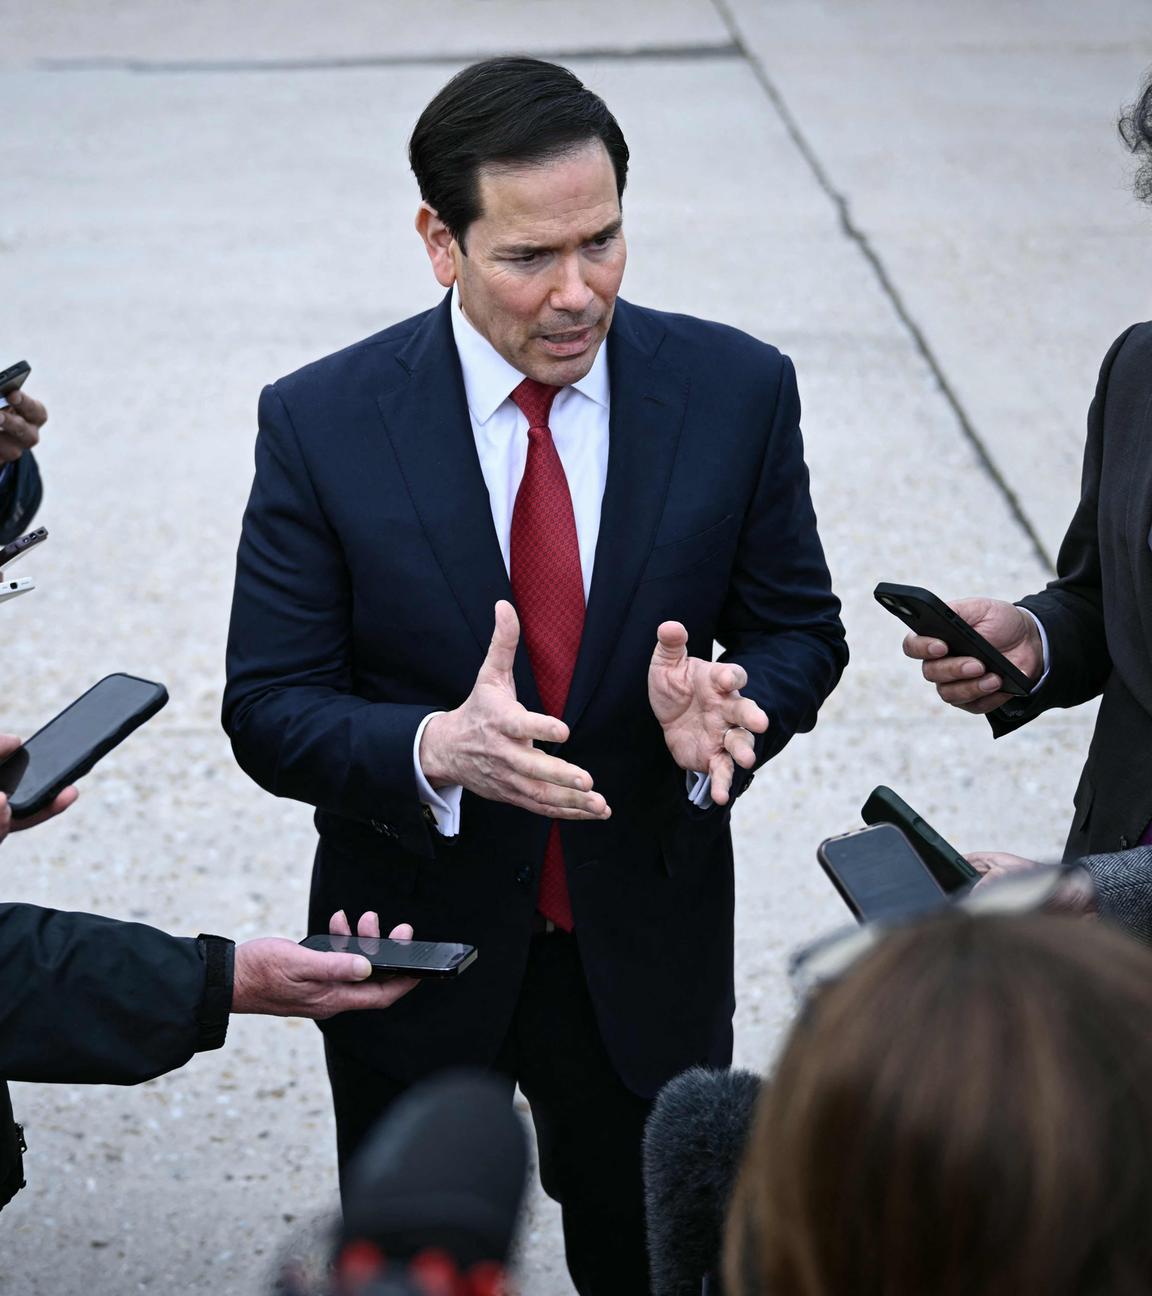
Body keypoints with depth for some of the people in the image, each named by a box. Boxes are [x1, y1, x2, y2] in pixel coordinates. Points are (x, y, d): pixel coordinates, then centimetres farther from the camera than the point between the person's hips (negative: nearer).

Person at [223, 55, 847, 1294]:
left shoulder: (737, 391, -11)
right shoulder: (320, 424, -15)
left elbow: (799, 632, -1)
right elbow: (269, 708, -13)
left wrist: (719, 703, -25)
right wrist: (436, 749, -33)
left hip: (647, 949, 1)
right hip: (414, 953, -1)